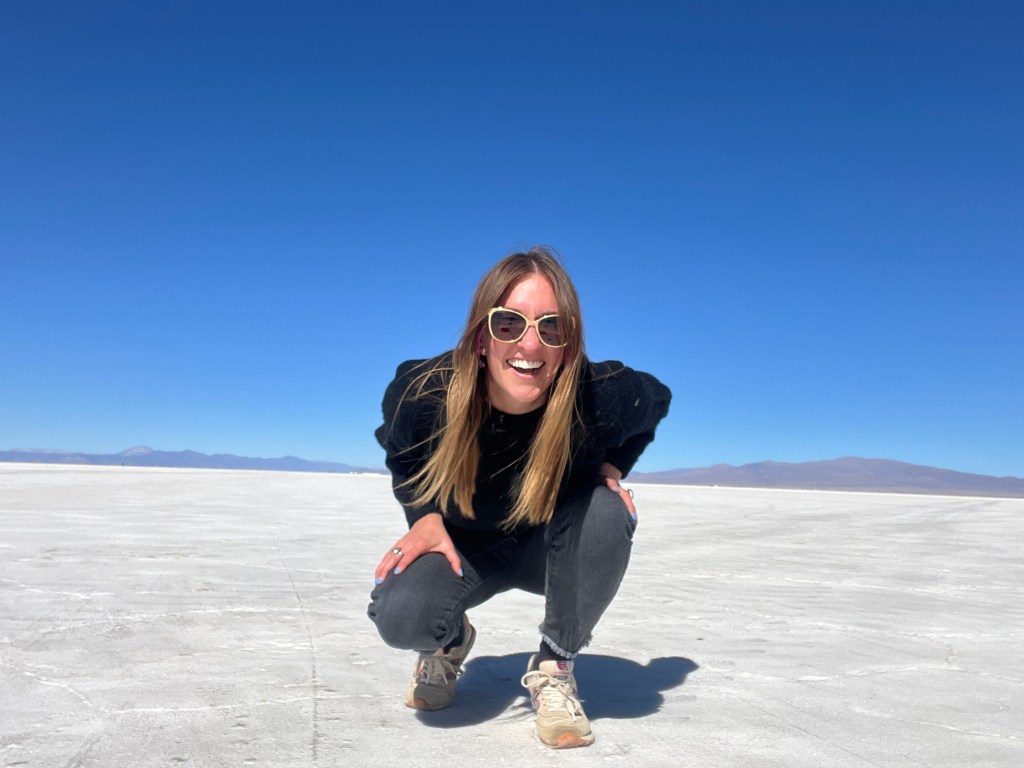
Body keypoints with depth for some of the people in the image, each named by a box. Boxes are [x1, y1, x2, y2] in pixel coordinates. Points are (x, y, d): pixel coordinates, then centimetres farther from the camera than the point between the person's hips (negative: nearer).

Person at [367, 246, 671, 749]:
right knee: (401, 617, -29)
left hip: (556, 548, 1)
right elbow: (399, 454, -1)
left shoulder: (602, 396, -30)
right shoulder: (423, 391, -27)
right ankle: (448, 642, 12)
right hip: (460, 546, 0)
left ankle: (554, 668, -8)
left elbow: (657, 399, -3)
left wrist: (613, 467, -15)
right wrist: (425, 515, -15)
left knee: (606, 511, -33)